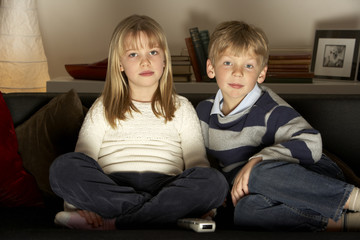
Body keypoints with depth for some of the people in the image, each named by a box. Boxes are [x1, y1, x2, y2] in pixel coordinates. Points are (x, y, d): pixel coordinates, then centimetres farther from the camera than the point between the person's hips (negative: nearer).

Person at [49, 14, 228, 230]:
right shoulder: (103, 108, 19)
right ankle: (158, 209, -26)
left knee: (215, 181, -29)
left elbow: (198, 162, 12)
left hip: (165, 186, 1)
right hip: (112, 189, 0)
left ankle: (111, 225, -29)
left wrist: (201, 200, -8)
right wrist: (77, 203, -11)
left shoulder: (182, 108, 20)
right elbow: (82, 160, 8)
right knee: (63, 166, -27)